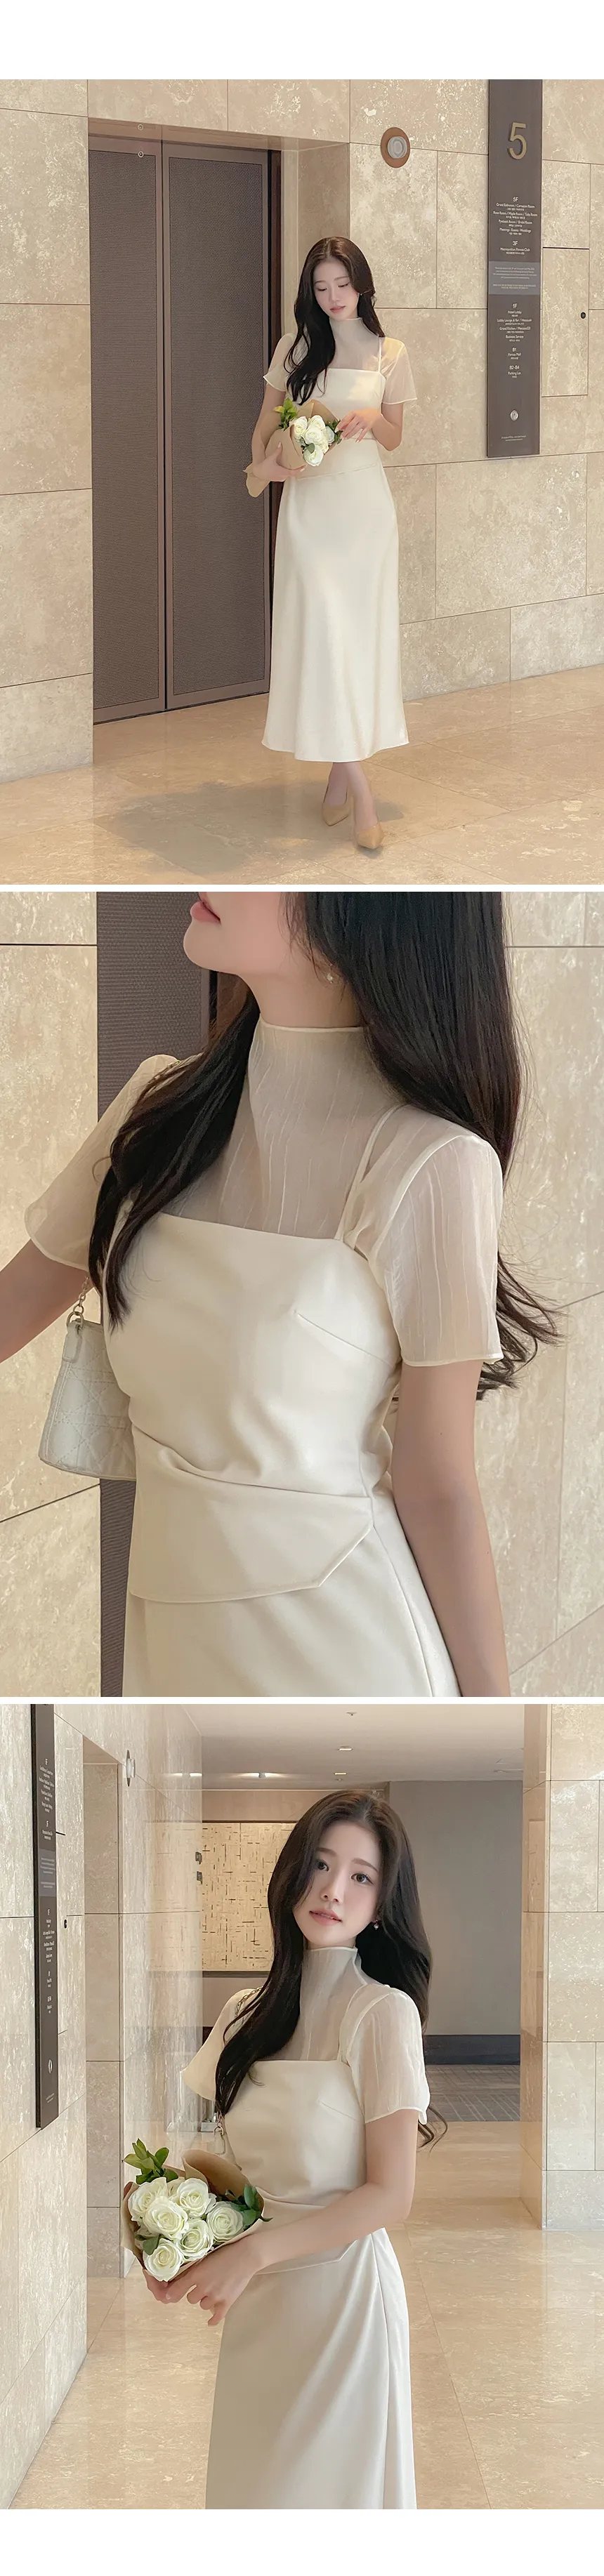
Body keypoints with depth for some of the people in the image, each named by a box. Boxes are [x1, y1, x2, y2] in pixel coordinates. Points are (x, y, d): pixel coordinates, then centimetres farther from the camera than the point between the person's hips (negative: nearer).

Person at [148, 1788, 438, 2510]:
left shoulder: (384, 2013, -12)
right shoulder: (247, 2015, 6)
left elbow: (390, 2196, -13)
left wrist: (254, 2253, -16)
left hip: (343, 2285, -5)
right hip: (255, 2298, 6)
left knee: (326, 2484, 4)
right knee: (251, 2479, 13)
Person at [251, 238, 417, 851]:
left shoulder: (389, 354, 4)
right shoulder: (295, 348, 4)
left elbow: (394, 440, 10)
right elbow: (266, 421, 10)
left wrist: (375, 417, -13)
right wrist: (264, 462, -12)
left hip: (364, 503, 1)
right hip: (308, 500, -1)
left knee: (361, 633, 2)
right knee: (322, 632, -10)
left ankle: (343, 764, 14)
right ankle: (357, 787, -13)